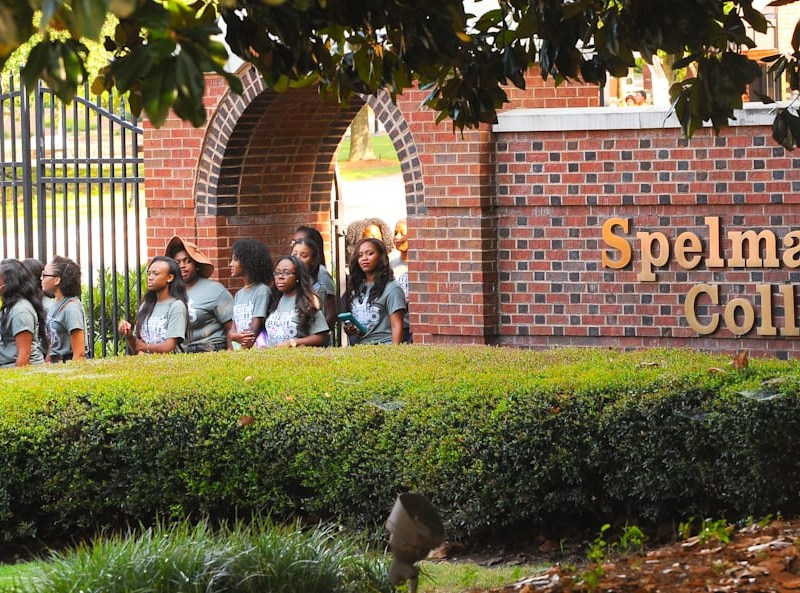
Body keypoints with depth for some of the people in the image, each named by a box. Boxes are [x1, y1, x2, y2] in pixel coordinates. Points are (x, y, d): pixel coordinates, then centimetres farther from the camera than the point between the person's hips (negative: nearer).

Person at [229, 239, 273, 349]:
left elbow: (256, 325, -8)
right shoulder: (239, 294, 19)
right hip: (238, 348, 6)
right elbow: (232, 330, 11)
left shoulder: (262, 291, -2)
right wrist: (236, 336, -12)